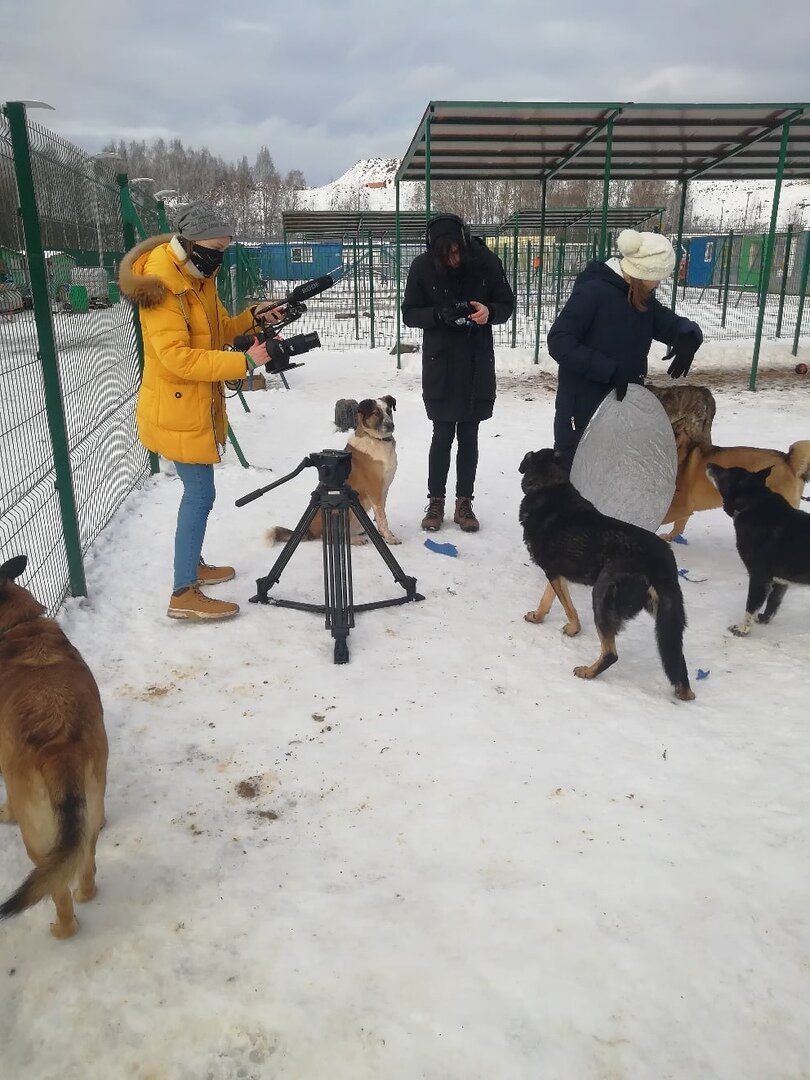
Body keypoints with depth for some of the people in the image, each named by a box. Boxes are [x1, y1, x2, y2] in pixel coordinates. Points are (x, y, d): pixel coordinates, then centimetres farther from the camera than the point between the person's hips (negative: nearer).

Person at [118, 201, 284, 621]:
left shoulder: (198, 276, 8)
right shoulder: (160, 285, -21)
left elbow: (217, 332, 17)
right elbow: (178, 357, -28)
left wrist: (250, 318, -2)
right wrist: (243, 362, -30)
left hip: (199, 405, 9)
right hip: (176, 410, -9)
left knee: (198, 490, 18)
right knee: (200, 494, -8)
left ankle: (192, 565, 34)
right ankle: (184, 595, 0)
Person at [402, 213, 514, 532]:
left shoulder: (486, 261, -8)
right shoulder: (422, 266, -10)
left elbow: (507, 304, 1)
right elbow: (409, 314, -3)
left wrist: (489, 312, -21)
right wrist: (438, 314, -22)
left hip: (478, 365, 1)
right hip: (440, 366, -1)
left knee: (469, 436, 8)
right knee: (443, 435, 2)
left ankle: (464, 502, 19)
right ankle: (436, 500, 17)